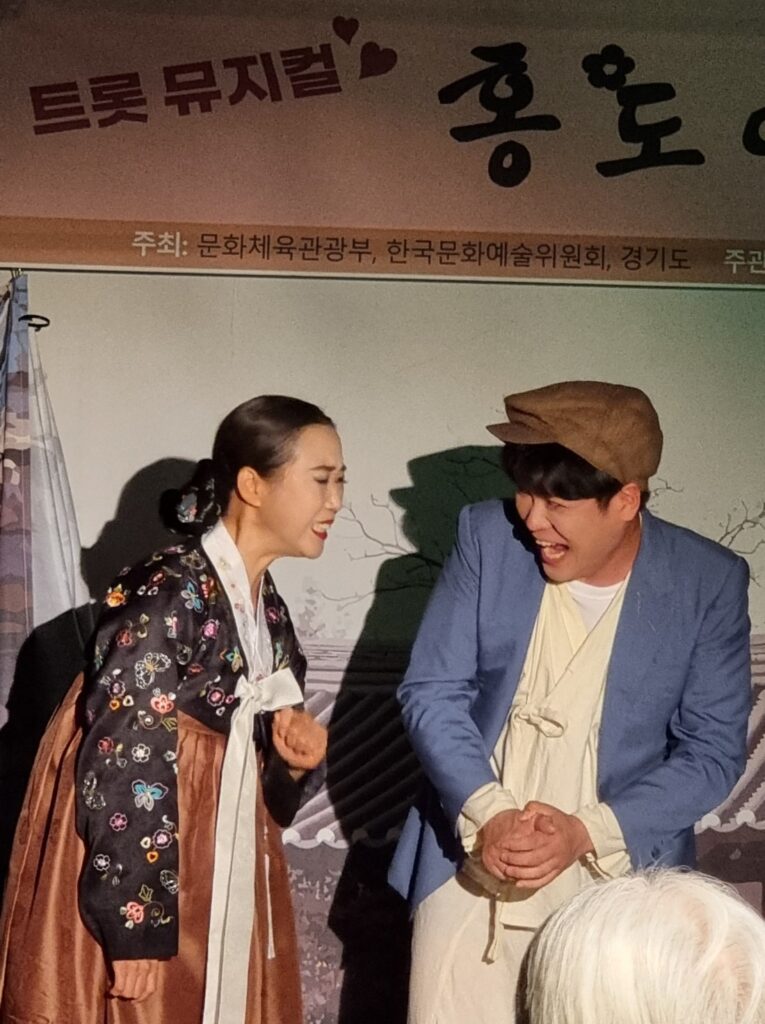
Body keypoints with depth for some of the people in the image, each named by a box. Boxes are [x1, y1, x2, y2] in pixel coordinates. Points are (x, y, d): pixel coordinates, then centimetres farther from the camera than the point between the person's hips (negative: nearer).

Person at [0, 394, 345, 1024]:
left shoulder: (266, 606, 6)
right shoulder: (165, 596, -19)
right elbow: (122, 765, -22)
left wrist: (289, 746, -5)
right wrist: (136, 924, -22)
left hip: (220, 870, 8)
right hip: (136, 878, -8)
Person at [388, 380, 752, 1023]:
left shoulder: (709, 581, -9)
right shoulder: (488, 536, -6)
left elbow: (714, 751, -6)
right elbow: (431, 693, -5)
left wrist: (588, 833, -20)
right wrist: (487, 814, -21)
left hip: (617, 880, -1)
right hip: (472, 857, 1)